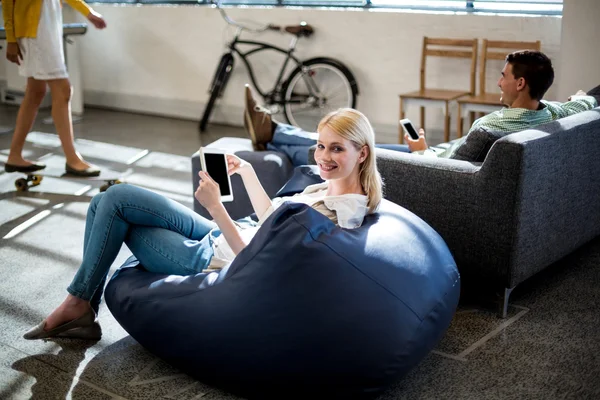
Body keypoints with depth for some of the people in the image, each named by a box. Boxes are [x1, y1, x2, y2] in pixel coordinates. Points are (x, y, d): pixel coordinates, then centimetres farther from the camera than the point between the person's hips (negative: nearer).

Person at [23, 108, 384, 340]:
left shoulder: (341, 212, -25)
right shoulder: (331, 186, 4)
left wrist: (216, 207, -30)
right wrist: (246, 171, 18)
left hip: (213, 263, -9)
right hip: (220, 237, 9)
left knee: (116, 200, -3)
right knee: (112, 200, 9)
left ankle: (80, 303, 13)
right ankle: (82, 311, 14)